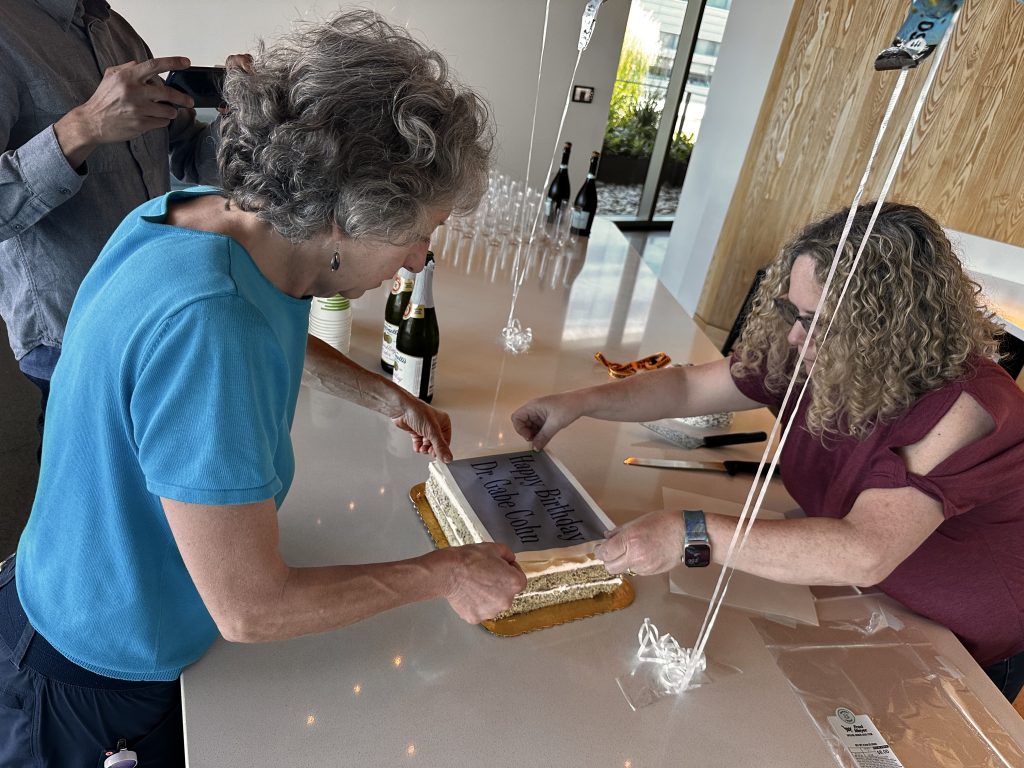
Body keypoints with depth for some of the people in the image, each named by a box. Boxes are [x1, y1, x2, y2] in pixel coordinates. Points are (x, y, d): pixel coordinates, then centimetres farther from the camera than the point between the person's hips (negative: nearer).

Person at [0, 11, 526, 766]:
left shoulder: (216, 216, -13)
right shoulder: (205, 329, -42)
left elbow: (282, 338, 11)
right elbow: (250, 610, -34)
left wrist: (391, 398, 4)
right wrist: (446, 573, -23)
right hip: (109, 663, -7)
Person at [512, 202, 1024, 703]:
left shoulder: (964, 407, -33)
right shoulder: (805, 359, -16)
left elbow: (863, 554, -43)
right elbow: (690, 386, -7)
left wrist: (693, 536, -48)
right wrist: (581, 402, -17)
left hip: (962, 654, -5)